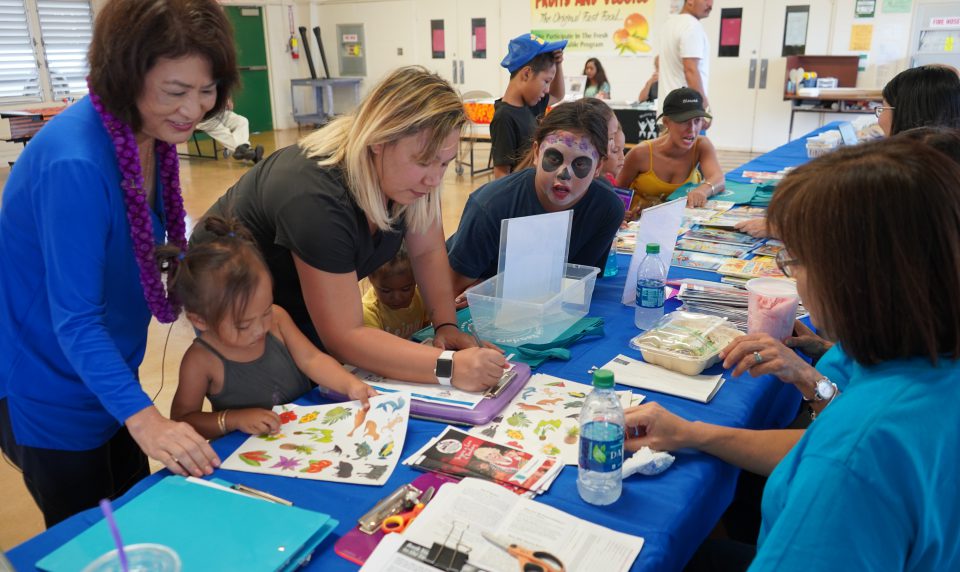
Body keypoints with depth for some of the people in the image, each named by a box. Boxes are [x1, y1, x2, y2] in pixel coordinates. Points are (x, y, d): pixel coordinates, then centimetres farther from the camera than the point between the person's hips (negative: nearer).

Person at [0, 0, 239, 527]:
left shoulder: (152, 133, -7)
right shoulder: (74, 163, -32)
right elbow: (73, 316, -30)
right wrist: (143, 417, -37)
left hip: (108, 371, 7)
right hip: (46, 382, -7)